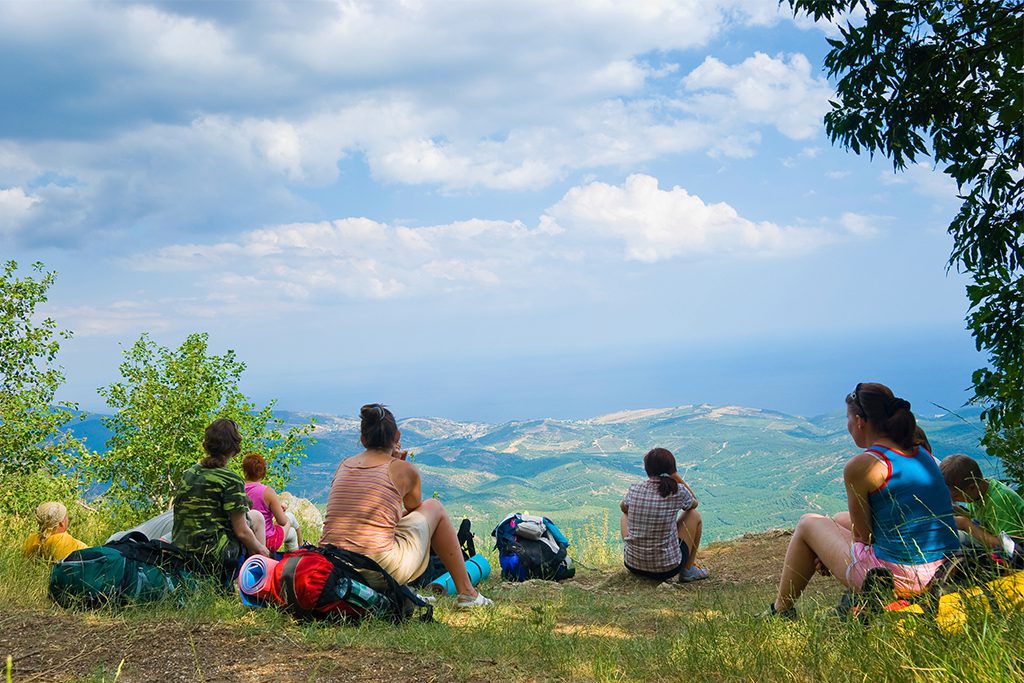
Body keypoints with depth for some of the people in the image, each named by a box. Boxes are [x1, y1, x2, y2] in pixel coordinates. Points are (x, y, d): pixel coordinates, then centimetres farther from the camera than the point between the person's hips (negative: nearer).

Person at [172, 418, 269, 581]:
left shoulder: (188, 474, 9)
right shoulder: (231, 481, -12)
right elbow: (241, 532, -9)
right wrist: (261, 549, 11)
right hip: (214, 560, -7)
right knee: (256, 517, 18)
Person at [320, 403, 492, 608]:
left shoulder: (343, 466, 12)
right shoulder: (402, 469, 0)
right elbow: (414, 509, 20)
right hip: (381, 571, -5)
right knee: (434, 507, 20)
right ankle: (466, 592, 24)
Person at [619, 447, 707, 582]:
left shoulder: (634, 489, -6)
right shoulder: (678, 491, -13)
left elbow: (623, 507, 17)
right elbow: (694, 503, 11)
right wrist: (677, 476, 2)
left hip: (632, 565, 3)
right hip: (667, 569, -3)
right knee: (695, 515, 18)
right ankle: (687, 571, 23)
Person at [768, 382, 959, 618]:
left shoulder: (860, 466, -16)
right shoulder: (923, 454, 9)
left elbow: (864, 534, -10)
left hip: (899, 578, -7)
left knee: (808, 524, 16)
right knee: (840, 520, 28)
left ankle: (780, 612, 27)